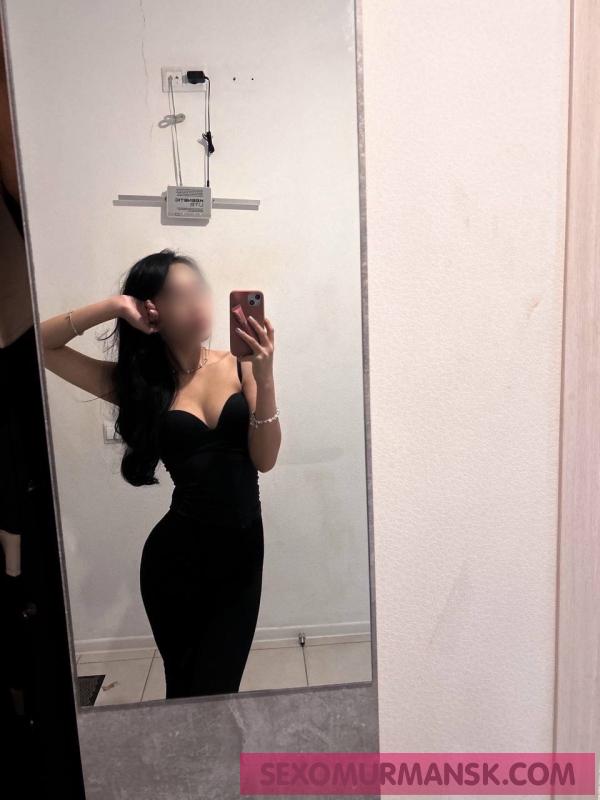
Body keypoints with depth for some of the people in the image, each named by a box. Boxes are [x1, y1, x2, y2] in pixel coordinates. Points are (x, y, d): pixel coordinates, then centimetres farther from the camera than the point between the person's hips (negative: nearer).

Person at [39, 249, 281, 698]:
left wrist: (264, 376, -22)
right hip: (177, 558, 0)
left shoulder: (239, 365, -4)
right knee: (187, 692, 19)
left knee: (217, 690, 11)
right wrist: (112, 307, -15)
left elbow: (264, 459, -10)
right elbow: (37, 346, -5)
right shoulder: (137, 382, -4)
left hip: (243, 553, 0)